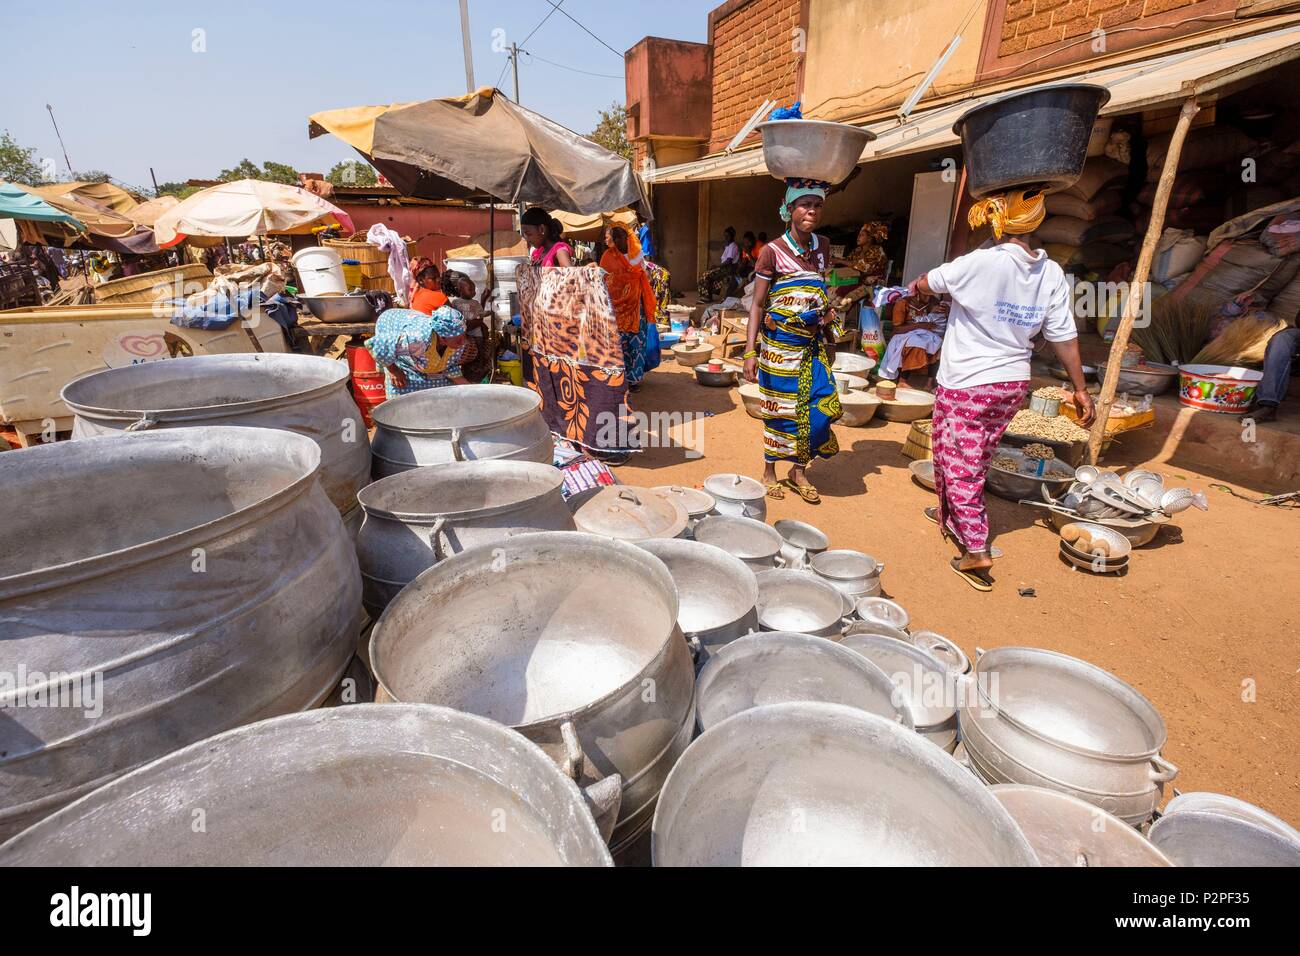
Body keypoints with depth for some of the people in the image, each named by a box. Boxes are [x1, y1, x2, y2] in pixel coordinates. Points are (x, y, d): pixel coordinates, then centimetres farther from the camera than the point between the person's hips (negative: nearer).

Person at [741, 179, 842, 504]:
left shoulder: (822, 246, 7)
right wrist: (750, 351, -16)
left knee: (819, 407, 2)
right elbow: (757, 304, -9)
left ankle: (799, 470, 21)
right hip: (780, 342, -5)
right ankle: (769, 471, 22)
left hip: (813, 342, 5)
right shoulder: (772, 252, -9)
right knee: (780, 408, 4)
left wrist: (829, 339, 13)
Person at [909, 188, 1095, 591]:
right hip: (1014, 383, 7)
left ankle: (976, 551, -1)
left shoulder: (982, 263, -18)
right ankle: (949, 515, 42)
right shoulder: (1051, 273, -1)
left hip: (966, 384, -6)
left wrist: (917, 285, 24)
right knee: (976, 461, 22)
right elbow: (1064, 336, 2)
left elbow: (928, 282, 0)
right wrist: (1080, 388, 10)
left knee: (959, 465, 1)